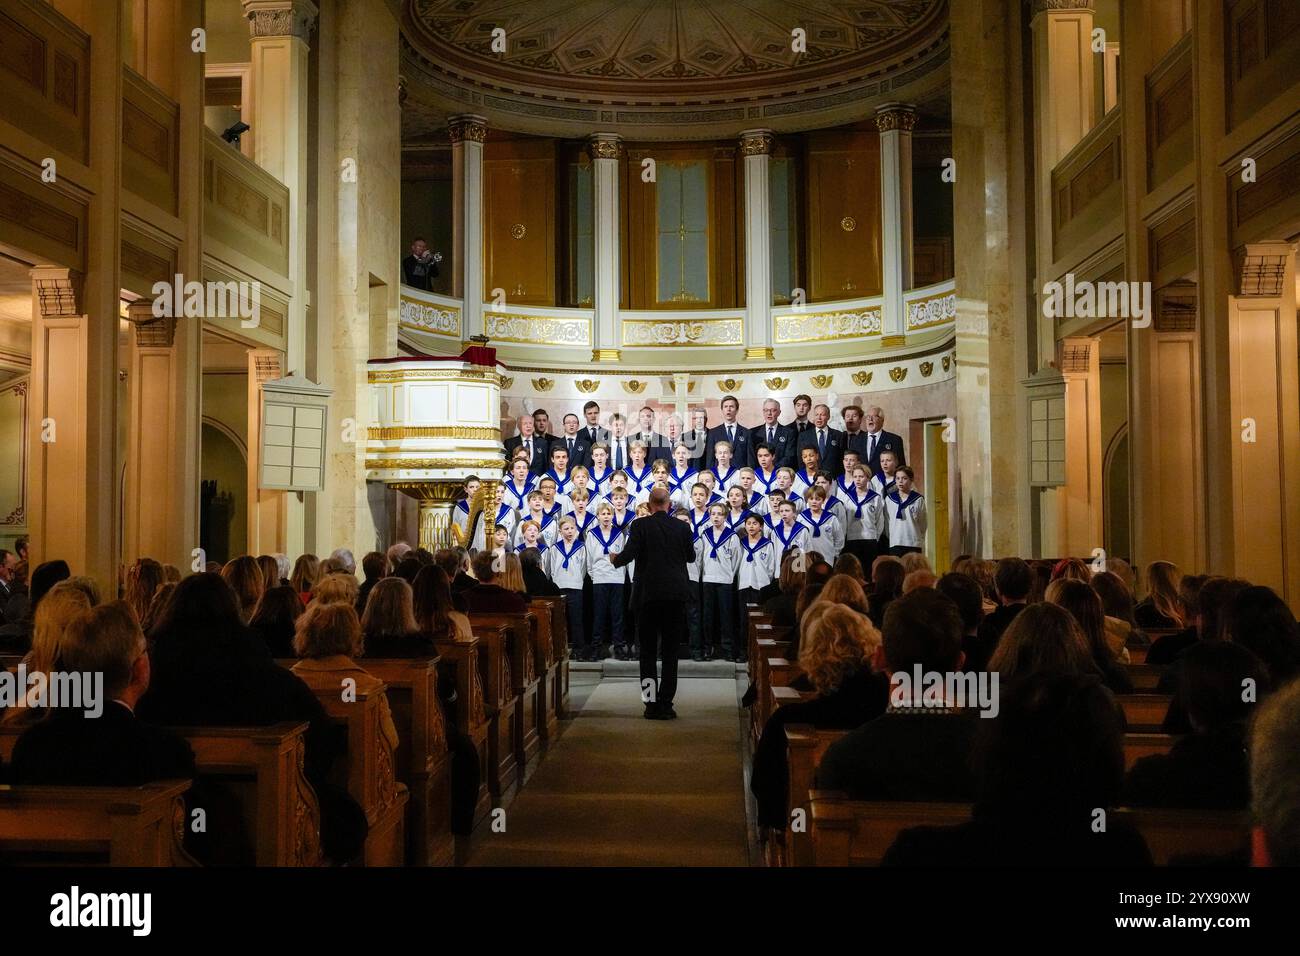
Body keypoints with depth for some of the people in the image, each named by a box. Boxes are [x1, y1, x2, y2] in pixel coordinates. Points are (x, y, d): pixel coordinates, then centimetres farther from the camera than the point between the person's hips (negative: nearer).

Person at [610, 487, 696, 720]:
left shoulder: (640, 526, -5)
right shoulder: (682, 528, 3)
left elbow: (628, 554, -13)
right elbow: (691, 557, 15)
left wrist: (615, 560, 9)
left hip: (648, 595, -1)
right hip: (676, 595, 2)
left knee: (648, 652, 7)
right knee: (670, 652, 7)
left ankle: (651, 704, 4)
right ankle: (666, 704, 5)